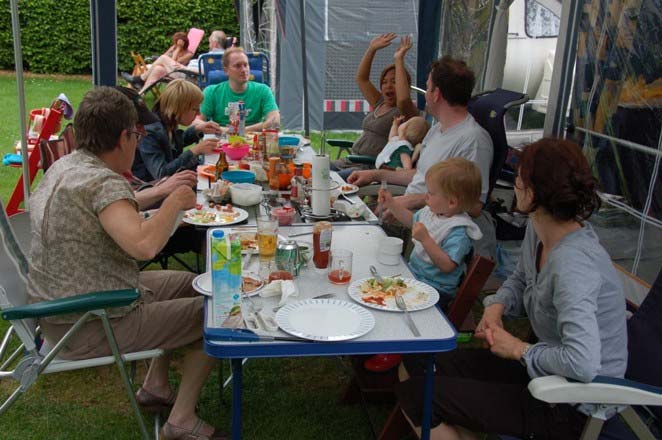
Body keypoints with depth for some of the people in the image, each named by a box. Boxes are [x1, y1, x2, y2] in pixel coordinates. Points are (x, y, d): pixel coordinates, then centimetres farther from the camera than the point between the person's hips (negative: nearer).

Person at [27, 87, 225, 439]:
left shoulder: (63, 166, 6)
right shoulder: (103, 182, -25)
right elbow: (143, 245, -40)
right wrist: (175, 202, -23)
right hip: (89, 328, -10)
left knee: (186, 282, 21)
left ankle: (155, 386, 27)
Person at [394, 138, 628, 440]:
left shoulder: (573, 264, -30)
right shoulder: (536, 229, -1)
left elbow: (582, 363, -39)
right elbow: (519, 281, 18)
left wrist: (520, 349, -22)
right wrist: (497, 306, -3)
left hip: (571, 407, -9)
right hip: (544, 371, 9)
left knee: (416, 395, -14)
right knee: (417, 363, 5)